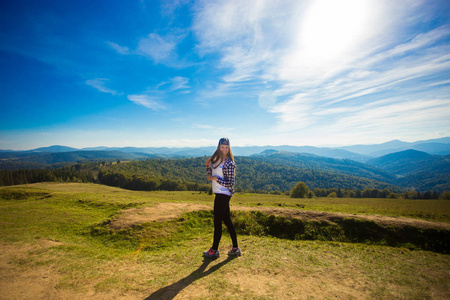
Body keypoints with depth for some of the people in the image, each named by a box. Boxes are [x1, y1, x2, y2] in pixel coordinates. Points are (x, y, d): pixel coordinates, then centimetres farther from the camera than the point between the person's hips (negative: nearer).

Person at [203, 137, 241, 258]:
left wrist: (216, 178, -18)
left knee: (217, 222, 1)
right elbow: (211, 176, 16)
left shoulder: (229, 163, -14)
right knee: (227, 220, 14)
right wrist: (208, 165, 3)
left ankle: (214, 250, 17)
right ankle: (235, 248, 25)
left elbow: (230, 184, -16)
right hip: (220, 194, 9)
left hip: (223, 195, -9)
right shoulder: (217, 160, 12)